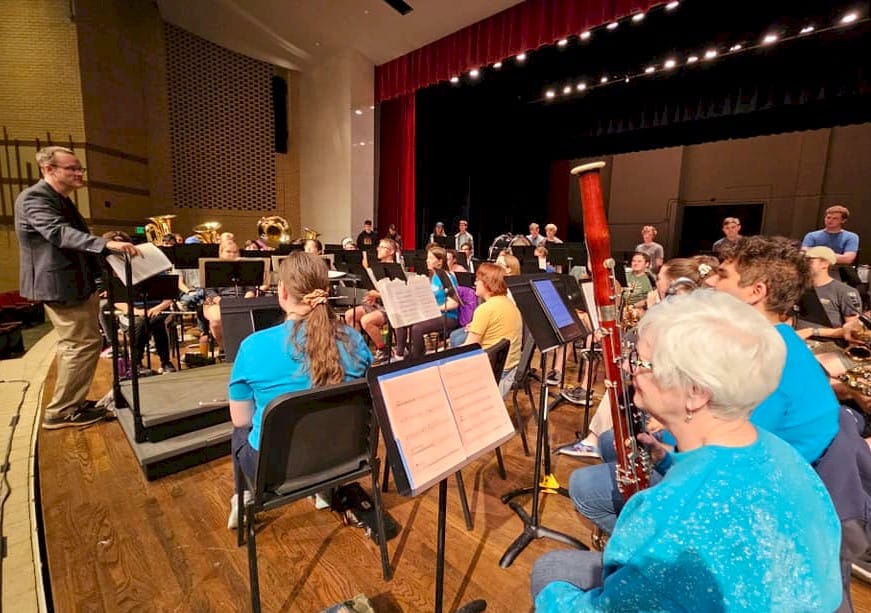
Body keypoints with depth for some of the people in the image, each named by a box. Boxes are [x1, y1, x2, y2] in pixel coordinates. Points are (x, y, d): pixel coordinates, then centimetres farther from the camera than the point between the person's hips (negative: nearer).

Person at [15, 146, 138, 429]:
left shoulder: (60, 200, 14)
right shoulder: (34, 198, -18)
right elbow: (60, 233, -36)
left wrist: (100, 243, 16)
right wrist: (106, 244, -48)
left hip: (74, 283, 11)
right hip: (61, 285, -11)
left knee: (73, 343, 18)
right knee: (85, 342, -8)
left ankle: (69, 403, 31)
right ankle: (61, 412, 4)